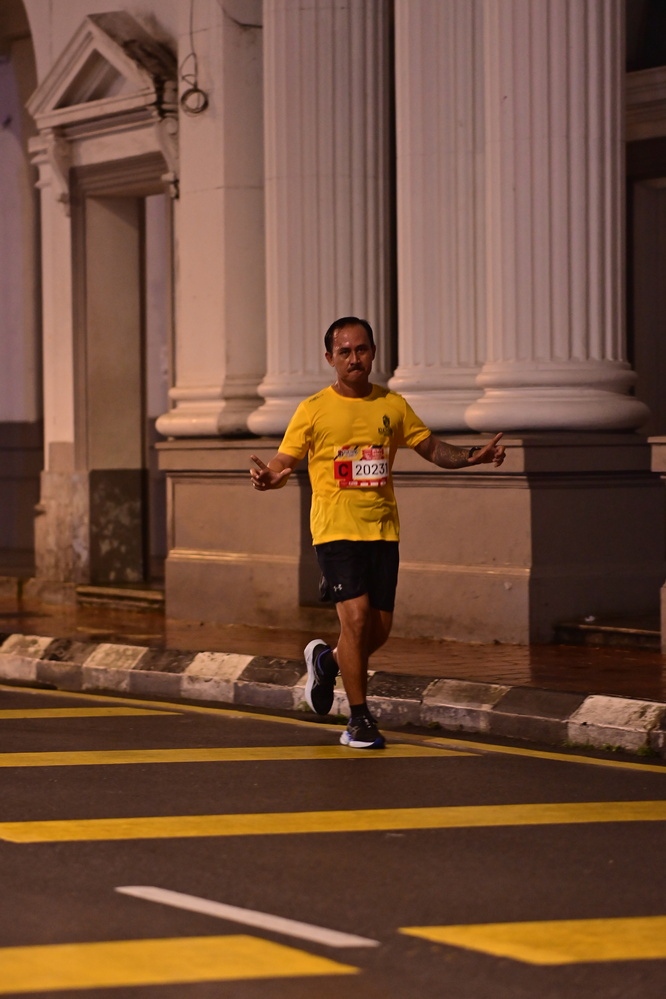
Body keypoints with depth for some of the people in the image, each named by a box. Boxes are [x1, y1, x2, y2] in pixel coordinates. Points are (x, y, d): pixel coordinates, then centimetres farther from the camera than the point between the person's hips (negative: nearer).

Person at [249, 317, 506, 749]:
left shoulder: (393, 405, 8)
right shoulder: (314, 410, -1)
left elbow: (433, 448, 16)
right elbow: (284, 462, -3)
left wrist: (474, 456, 0)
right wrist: (270, 477, -26)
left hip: (383, 530, 4)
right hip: (336, 530, -4)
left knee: (380, 628, 4)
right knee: (356, 617, -15)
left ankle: (328, 659, 38)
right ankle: (359, 719, -1)